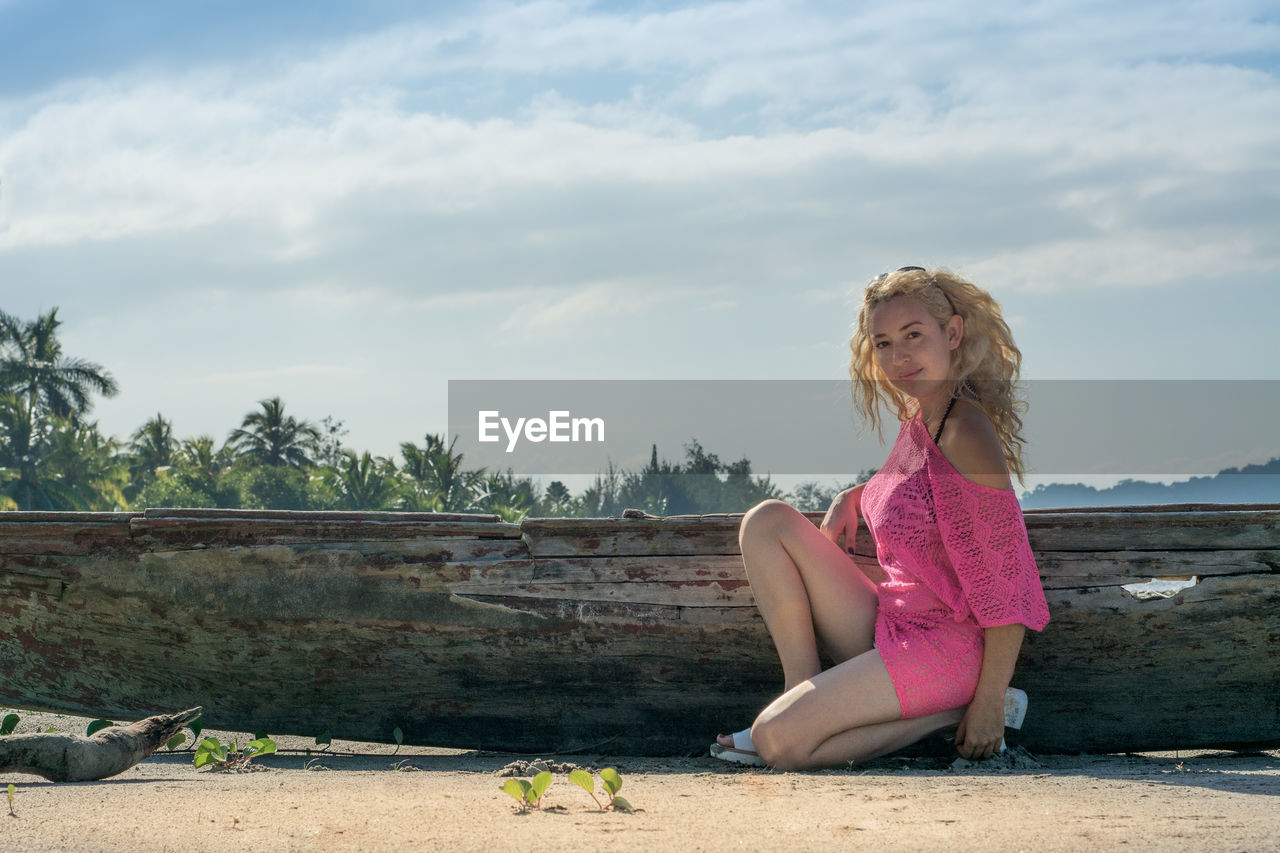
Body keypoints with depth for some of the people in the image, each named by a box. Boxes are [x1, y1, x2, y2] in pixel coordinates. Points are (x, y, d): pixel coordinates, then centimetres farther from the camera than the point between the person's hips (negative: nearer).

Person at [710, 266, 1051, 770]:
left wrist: (988, 703, -19)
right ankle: (803, 691, 2)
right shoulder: (917, 416, 6)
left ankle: (954, 714, -8)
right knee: (767, 521, 7)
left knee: (778, 742, -20)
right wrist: (850, 498, 10)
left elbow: (1006, 581, -20)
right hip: (887, 624, 9)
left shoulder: (967, 435, -21)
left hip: (942, 647, -9)